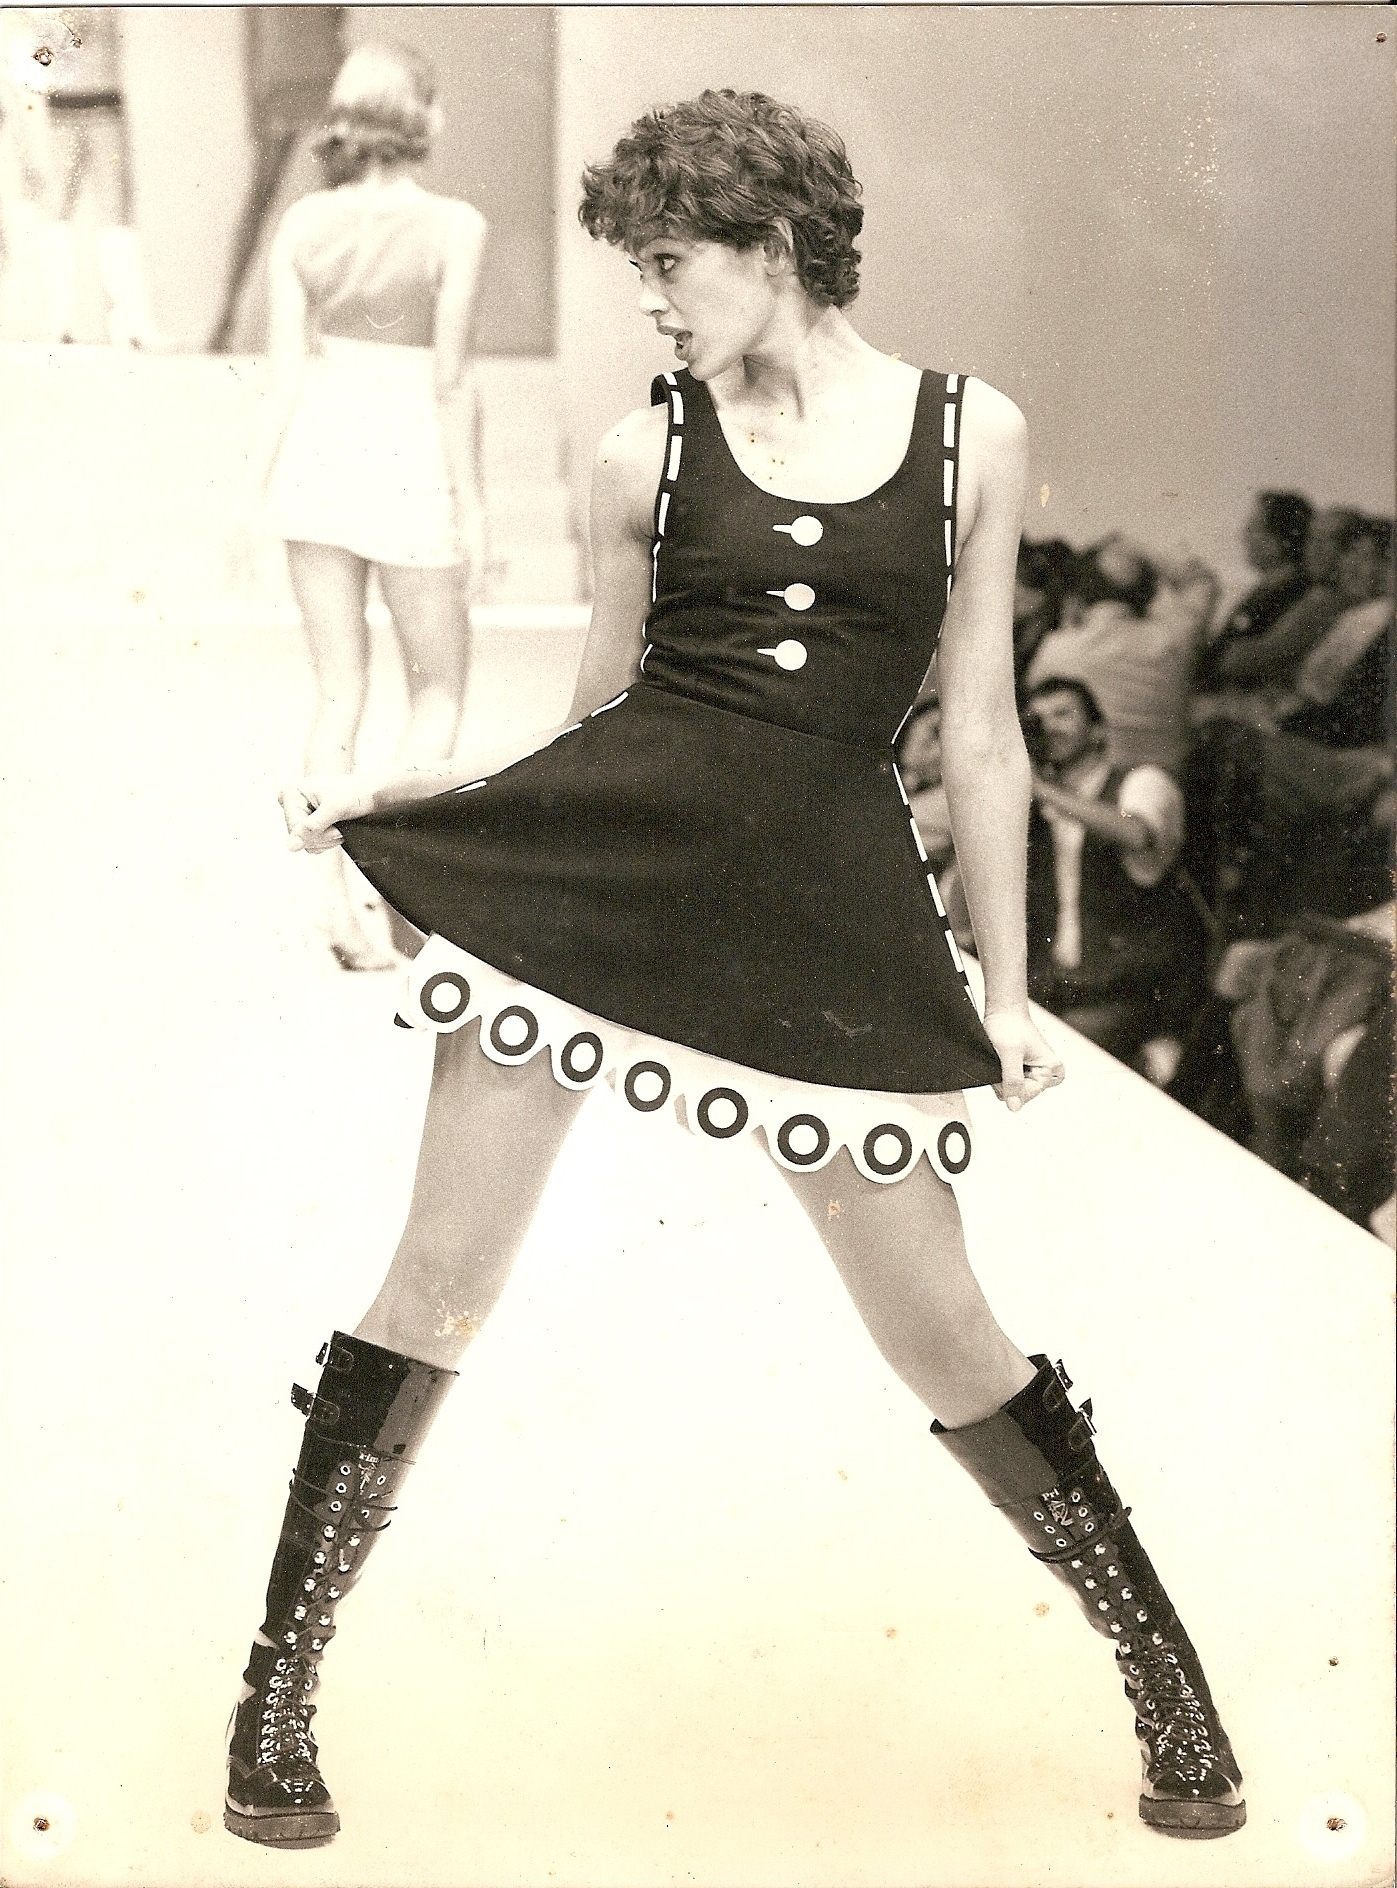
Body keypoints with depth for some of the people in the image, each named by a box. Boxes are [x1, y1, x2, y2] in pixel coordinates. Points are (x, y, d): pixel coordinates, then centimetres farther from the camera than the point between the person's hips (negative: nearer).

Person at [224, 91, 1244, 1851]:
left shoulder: (974, 435, 7)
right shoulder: (646, 452, 9)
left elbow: (977, 735, 9)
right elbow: (596, 717, 13)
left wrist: (1007, 986, 7)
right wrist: (378, 792, 3)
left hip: (825, 908, -1)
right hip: (599, 857, 1)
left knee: (940, 1330, 2)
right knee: (441, 1272, 1)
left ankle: (1168, 1674, 24)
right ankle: (278, 1686, 17)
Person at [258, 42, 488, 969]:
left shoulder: (304, 222, 1)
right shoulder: (453, 226, -11)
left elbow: (286, 372, 1)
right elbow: (451, 380, -12)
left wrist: (261, 496, 8)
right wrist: (469, 503, -5)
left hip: (318, 455, 4)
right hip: (408, 464, -4)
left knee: (339, 693, 10)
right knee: (439, 686, 13)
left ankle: (335, 898, 7)